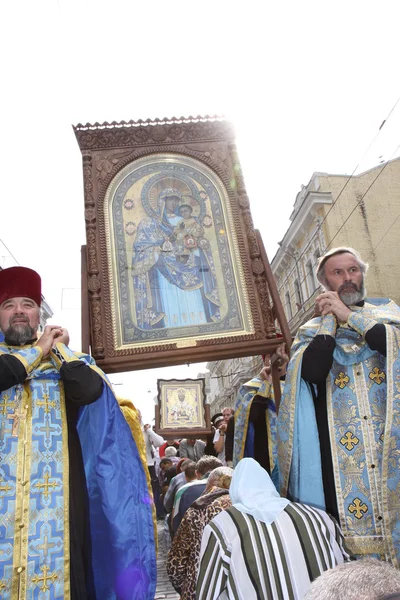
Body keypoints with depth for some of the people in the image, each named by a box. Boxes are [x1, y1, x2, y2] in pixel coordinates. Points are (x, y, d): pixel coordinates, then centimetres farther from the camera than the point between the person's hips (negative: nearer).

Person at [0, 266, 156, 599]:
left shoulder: (67, 359, 15)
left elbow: (90, 390, -7)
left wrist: (59, 349, 2)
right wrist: (38, 350, -1)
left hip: (55, 486, 0)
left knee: (53, 563, -1)